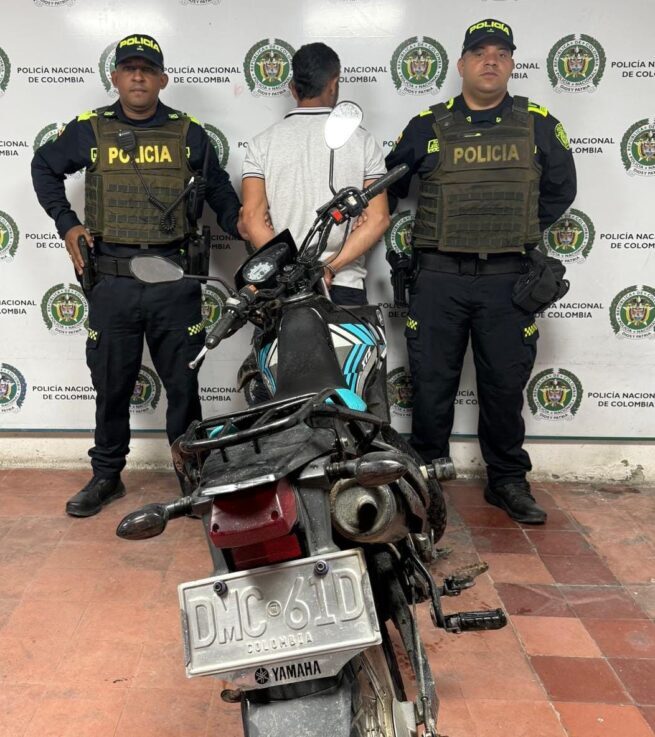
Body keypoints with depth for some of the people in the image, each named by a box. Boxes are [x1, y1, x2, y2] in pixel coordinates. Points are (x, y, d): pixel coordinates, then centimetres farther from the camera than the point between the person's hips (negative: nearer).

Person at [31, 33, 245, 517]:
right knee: (111, 385, 10)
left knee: (183, 383, 7)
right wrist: (66, 224, 8)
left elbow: (218, 187, 18)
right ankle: (107, 476, 26)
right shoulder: (90, 130, 6)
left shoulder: (189, 132, 7)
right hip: (113, 282, 1)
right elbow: (44, 168, 20)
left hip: (175, 279, 0)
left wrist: (240, 224, 2)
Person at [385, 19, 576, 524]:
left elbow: (560, 190, 16)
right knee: (432, 383, 5)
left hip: (508, 279, 1)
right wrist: (418, 236, 9)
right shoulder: (428, 126, 6)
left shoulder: (539, 124, 7)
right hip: (439, 277, 0)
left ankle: (507, 480, 22)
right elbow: (390, 186, 15)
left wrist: (519, 232, 9)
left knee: (505, 385, 7)